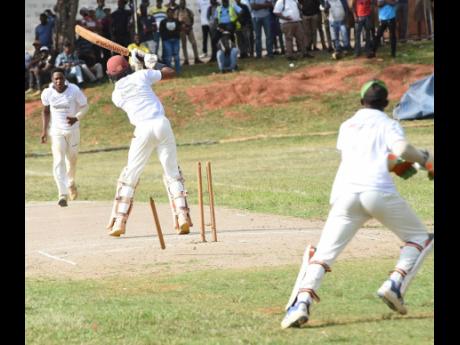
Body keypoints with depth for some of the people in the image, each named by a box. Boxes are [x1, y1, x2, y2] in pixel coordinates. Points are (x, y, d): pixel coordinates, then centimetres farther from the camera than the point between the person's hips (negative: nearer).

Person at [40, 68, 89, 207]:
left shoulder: (74, 91, -18)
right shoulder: (48, 93, -13)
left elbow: (84, 106, -4)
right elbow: (46, 111, 4)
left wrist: (76, 118, -22)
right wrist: (44, 130, 1)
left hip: (73, 129, 1)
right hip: (56, 130, -1)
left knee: (72, 159, 16)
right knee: (58, 161, -14)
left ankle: (71, 183, 47)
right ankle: (63, 195, -19)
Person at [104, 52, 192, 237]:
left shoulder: (116, 94, 10)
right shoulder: (141, 75, 8)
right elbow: (170, 72, 17)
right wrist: (154, 63, 34)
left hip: (143, 130, 0)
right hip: (161, 124, 0)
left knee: (130, 175, 9)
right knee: (172, 172, 9)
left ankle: (119, 222, 5)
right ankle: (183, 217, -3)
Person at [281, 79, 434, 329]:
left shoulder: (347, 126, 28)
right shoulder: (388, 124, 15)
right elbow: (401, 149, -4)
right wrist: (424, 159, 12)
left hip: (344, 193, 3)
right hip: (379, 191, -3)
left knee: (324, 253, -1)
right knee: (420, 238, 15)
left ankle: (302, 302, -25)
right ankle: (395, 284, -7)